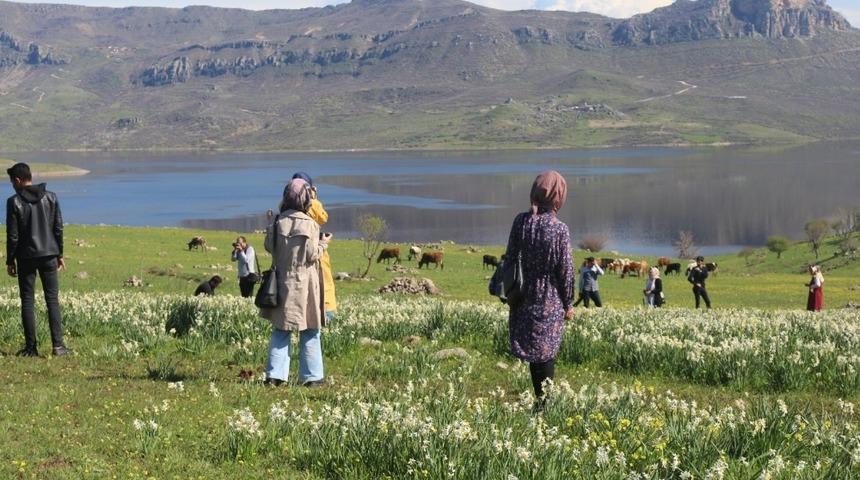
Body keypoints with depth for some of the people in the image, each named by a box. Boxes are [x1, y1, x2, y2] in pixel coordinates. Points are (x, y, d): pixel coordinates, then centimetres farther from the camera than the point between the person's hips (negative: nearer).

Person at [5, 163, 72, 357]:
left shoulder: (14, 202, -8)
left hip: (26, 257, -2)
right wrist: (59, 255, 12)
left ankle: (31, 347, 4)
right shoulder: (51, 198, 2)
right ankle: (58, 345, -2)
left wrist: (10, 261, 2)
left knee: (27, 301, 5)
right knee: (52, 299, 5)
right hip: (49, 256, 3)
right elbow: (58, 229, 4)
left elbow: (12, 235, -7)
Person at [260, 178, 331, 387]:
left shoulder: (278, 221, 1)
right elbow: (312, 255, -12)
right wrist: (323, 243, 4)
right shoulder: (307, 223, -13)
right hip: (304, 282, -5)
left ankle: (274, 374, 7)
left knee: (281, 330, 11)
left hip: (282, 282, 5)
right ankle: (311, 376, 8)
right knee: (309, 332, 5)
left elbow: (269, 246, 9)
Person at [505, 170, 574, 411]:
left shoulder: (521, 221, -6)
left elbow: (511, 257, 0)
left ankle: (541, 399, 23)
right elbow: (565, 270, -9)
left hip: (524, 298, 3)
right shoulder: (560, 229, -15)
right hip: (550, 300, -3)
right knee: (546, 353, 8)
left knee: (533, 351, 14)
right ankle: (544, 402, 13)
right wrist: (568, 304, 3)